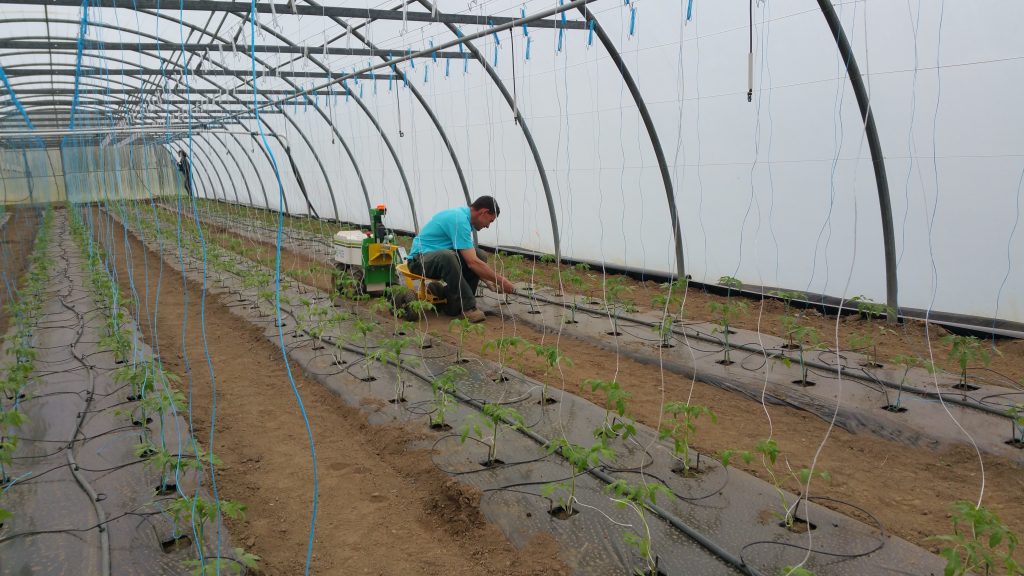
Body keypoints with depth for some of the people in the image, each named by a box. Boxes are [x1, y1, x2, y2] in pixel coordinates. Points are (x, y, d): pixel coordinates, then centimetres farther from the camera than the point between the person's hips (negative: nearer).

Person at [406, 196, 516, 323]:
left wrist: (488, 281, 11)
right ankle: (467, 307, -26)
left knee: (479, 255, -6)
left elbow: (471, 260, 18)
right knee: (447, 256, -40)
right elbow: (472, 263, -26)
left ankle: (454, 305, -4)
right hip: (420, 259, -9)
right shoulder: (459, 220, -22)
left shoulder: (461, 214, 8)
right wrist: (500, 280, -17)